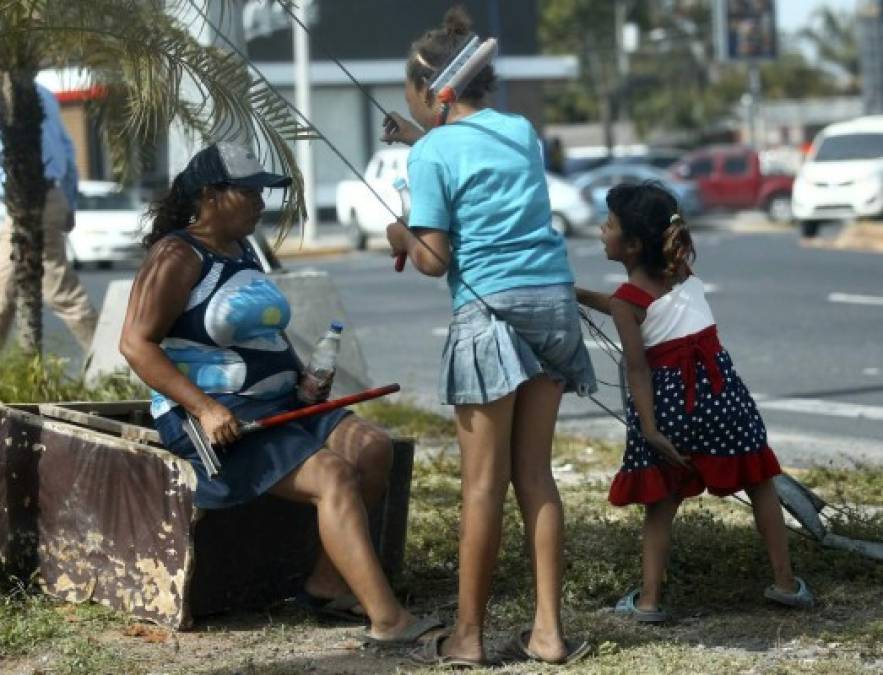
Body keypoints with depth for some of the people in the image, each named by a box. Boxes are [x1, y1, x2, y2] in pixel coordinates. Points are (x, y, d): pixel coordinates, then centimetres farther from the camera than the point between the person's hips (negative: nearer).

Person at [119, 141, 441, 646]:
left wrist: (301, 378, 9)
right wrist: (205, 407, -25)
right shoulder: (178, 256, -10)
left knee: (373, 447, -12)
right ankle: (386, 620, -30)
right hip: (217, 421, -9)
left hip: (277, 405, 9)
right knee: (333, 476, -25)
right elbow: (136, 343, -17)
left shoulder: (243, 251, 16)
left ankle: (328, 585, -8)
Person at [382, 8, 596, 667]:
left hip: (491, 312, -6)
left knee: (484, 482, -1)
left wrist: (402, 238, 13)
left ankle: (469, 636, 5)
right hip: (554, 300, 6)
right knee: (535, 472, 9)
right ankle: (548, 630, 8)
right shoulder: (523, 131, 13)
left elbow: (435, 261, -6)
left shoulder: (433, 153, -5)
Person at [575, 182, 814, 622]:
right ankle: (786, 583, 16)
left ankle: (649, 599, 6)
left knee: (661, 500, 9)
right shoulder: (681, 269, 9)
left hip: (666, 395, -3)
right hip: (717, 385, 4)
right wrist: (581, 296, 29)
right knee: (759, 482, 13)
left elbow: (637, 368, -14)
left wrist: (650, 429, -17)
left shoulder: (627, 299, -8)